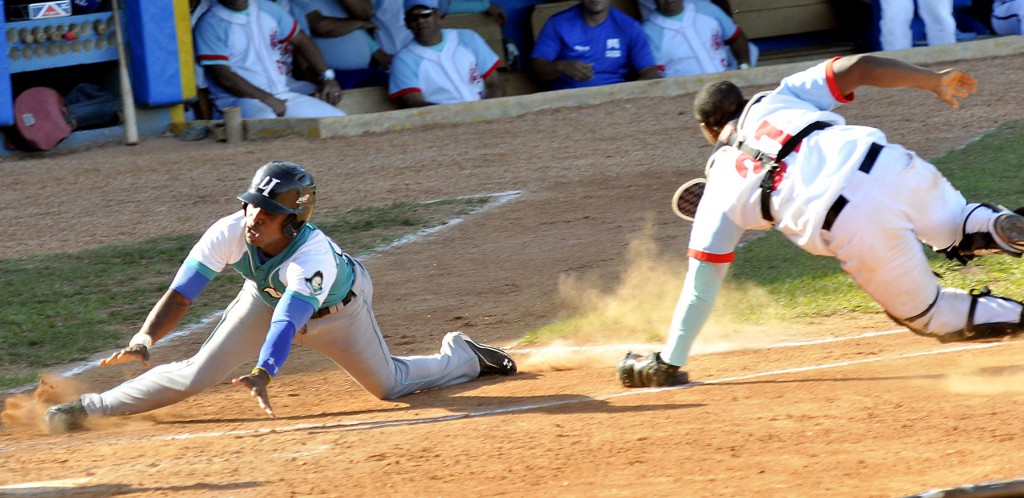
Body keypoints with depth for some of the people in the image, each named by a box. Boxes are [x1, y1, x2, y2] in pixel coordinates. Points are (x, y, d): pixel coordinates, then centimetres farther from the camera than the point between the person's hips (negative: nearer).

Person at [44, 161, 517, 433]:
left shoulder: (313, 255, -45)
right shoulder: (229, 232, -35)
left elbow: (289, 322, -55)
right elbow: (179, 295, -38)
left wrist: (263, 374, -71)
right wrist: (144, 340, -54)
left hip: (338, 310, -2)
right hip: (266, 299, 2)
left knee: (390, 384, 11)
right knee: (196, 375, -11)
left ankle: (462, 356, 41)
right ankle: (88, 408, 1)